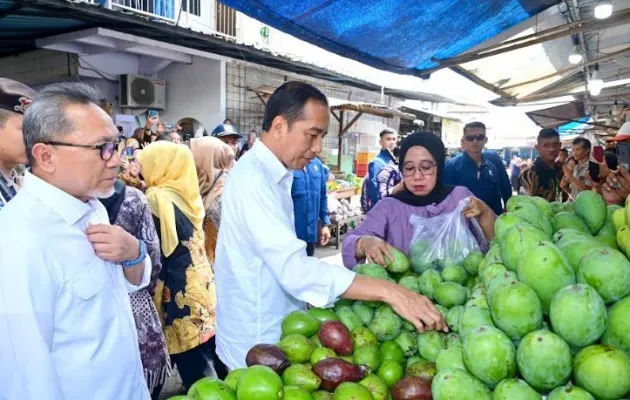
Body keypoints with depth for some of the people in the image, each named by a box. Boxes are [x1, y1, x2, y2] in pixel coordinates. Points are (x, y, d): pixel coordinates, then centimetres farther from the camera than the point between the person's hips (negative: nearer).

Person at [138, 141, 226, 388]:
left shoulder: (157, 200, -15)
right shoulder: (186, 193, 6)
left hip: (180, 293, -8)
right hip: (200, 284, 8)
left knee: (192, 365, 4)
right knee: (207, 357, 19)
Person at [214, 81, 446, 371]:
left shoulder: (269, 174, 9)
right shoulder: (252, 177, -24)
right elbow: (294, 269, -34)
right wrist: (387, 291, -36)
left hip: (277, 329, 9)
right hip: (258, 344, -9)